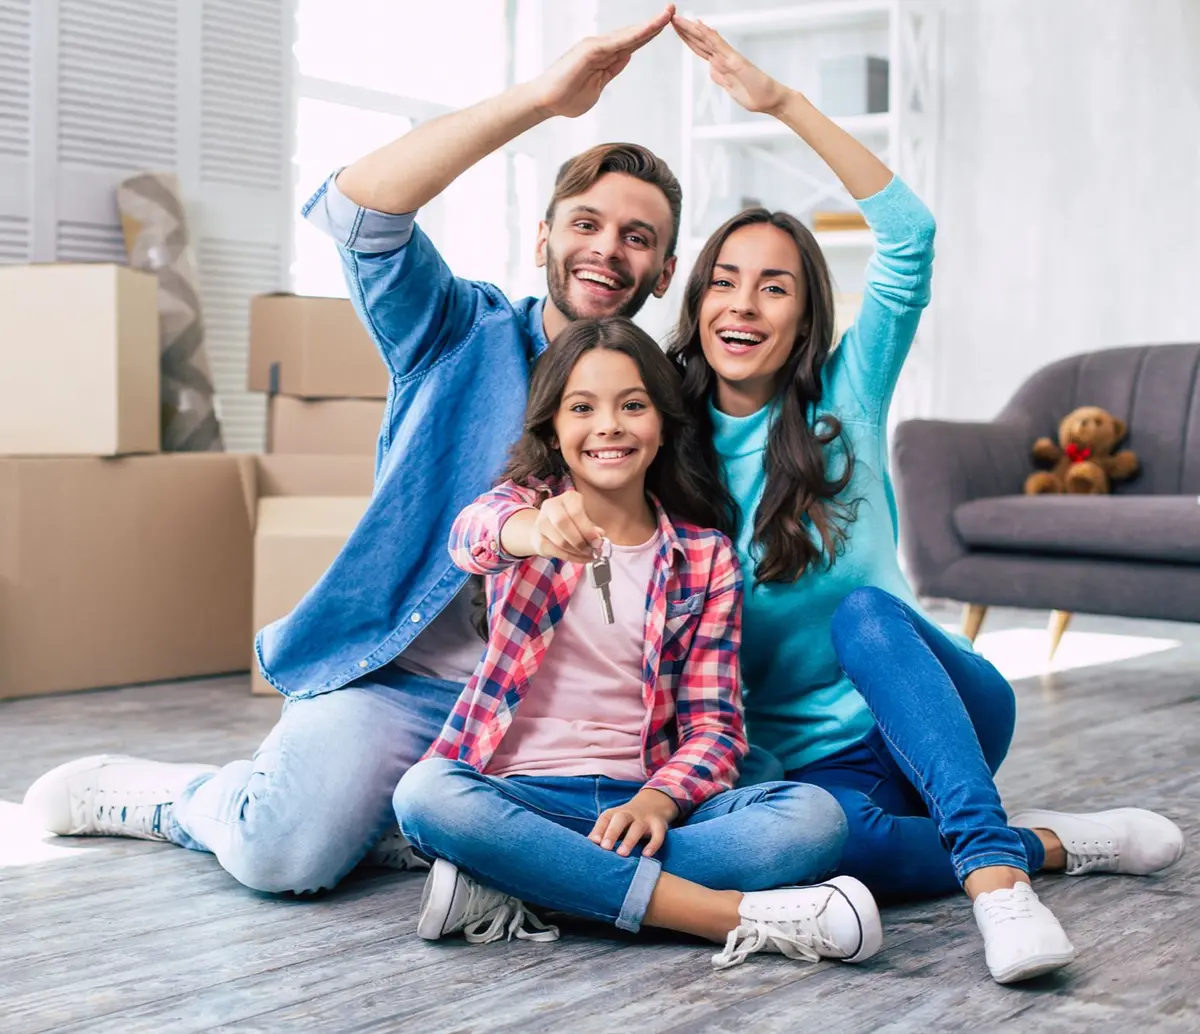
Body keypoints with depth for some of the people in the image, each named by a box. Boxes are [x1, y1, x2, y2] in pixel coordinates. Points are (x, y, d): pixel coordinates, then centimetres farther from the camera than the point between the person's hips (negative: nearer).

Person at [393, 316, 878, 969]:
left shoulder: (706, 555, 9)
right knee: (425, 792, -35)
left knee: (815, 817, -24)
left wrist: (656, 802, -17)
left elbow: (712, 722, 5)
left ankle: (505, 895, -28)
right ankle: (731, 915, -32)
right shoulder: (528, 501, 6)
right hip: (520, 792, -1)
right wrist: (533, 531, -46)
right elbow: (473, 533, -20)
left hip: (643, 799, 2)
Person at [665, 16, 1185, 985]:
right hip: (811, 754, 1)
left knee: (864, 612, -35)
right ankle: (1049, 843, -15)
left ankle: (992, 868, -39)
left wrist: (782, 100, -20)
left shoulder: (845, 403, 0)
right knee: (837, 836, -36)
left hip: (931, 711, 0)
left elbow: (909, 232, -14)